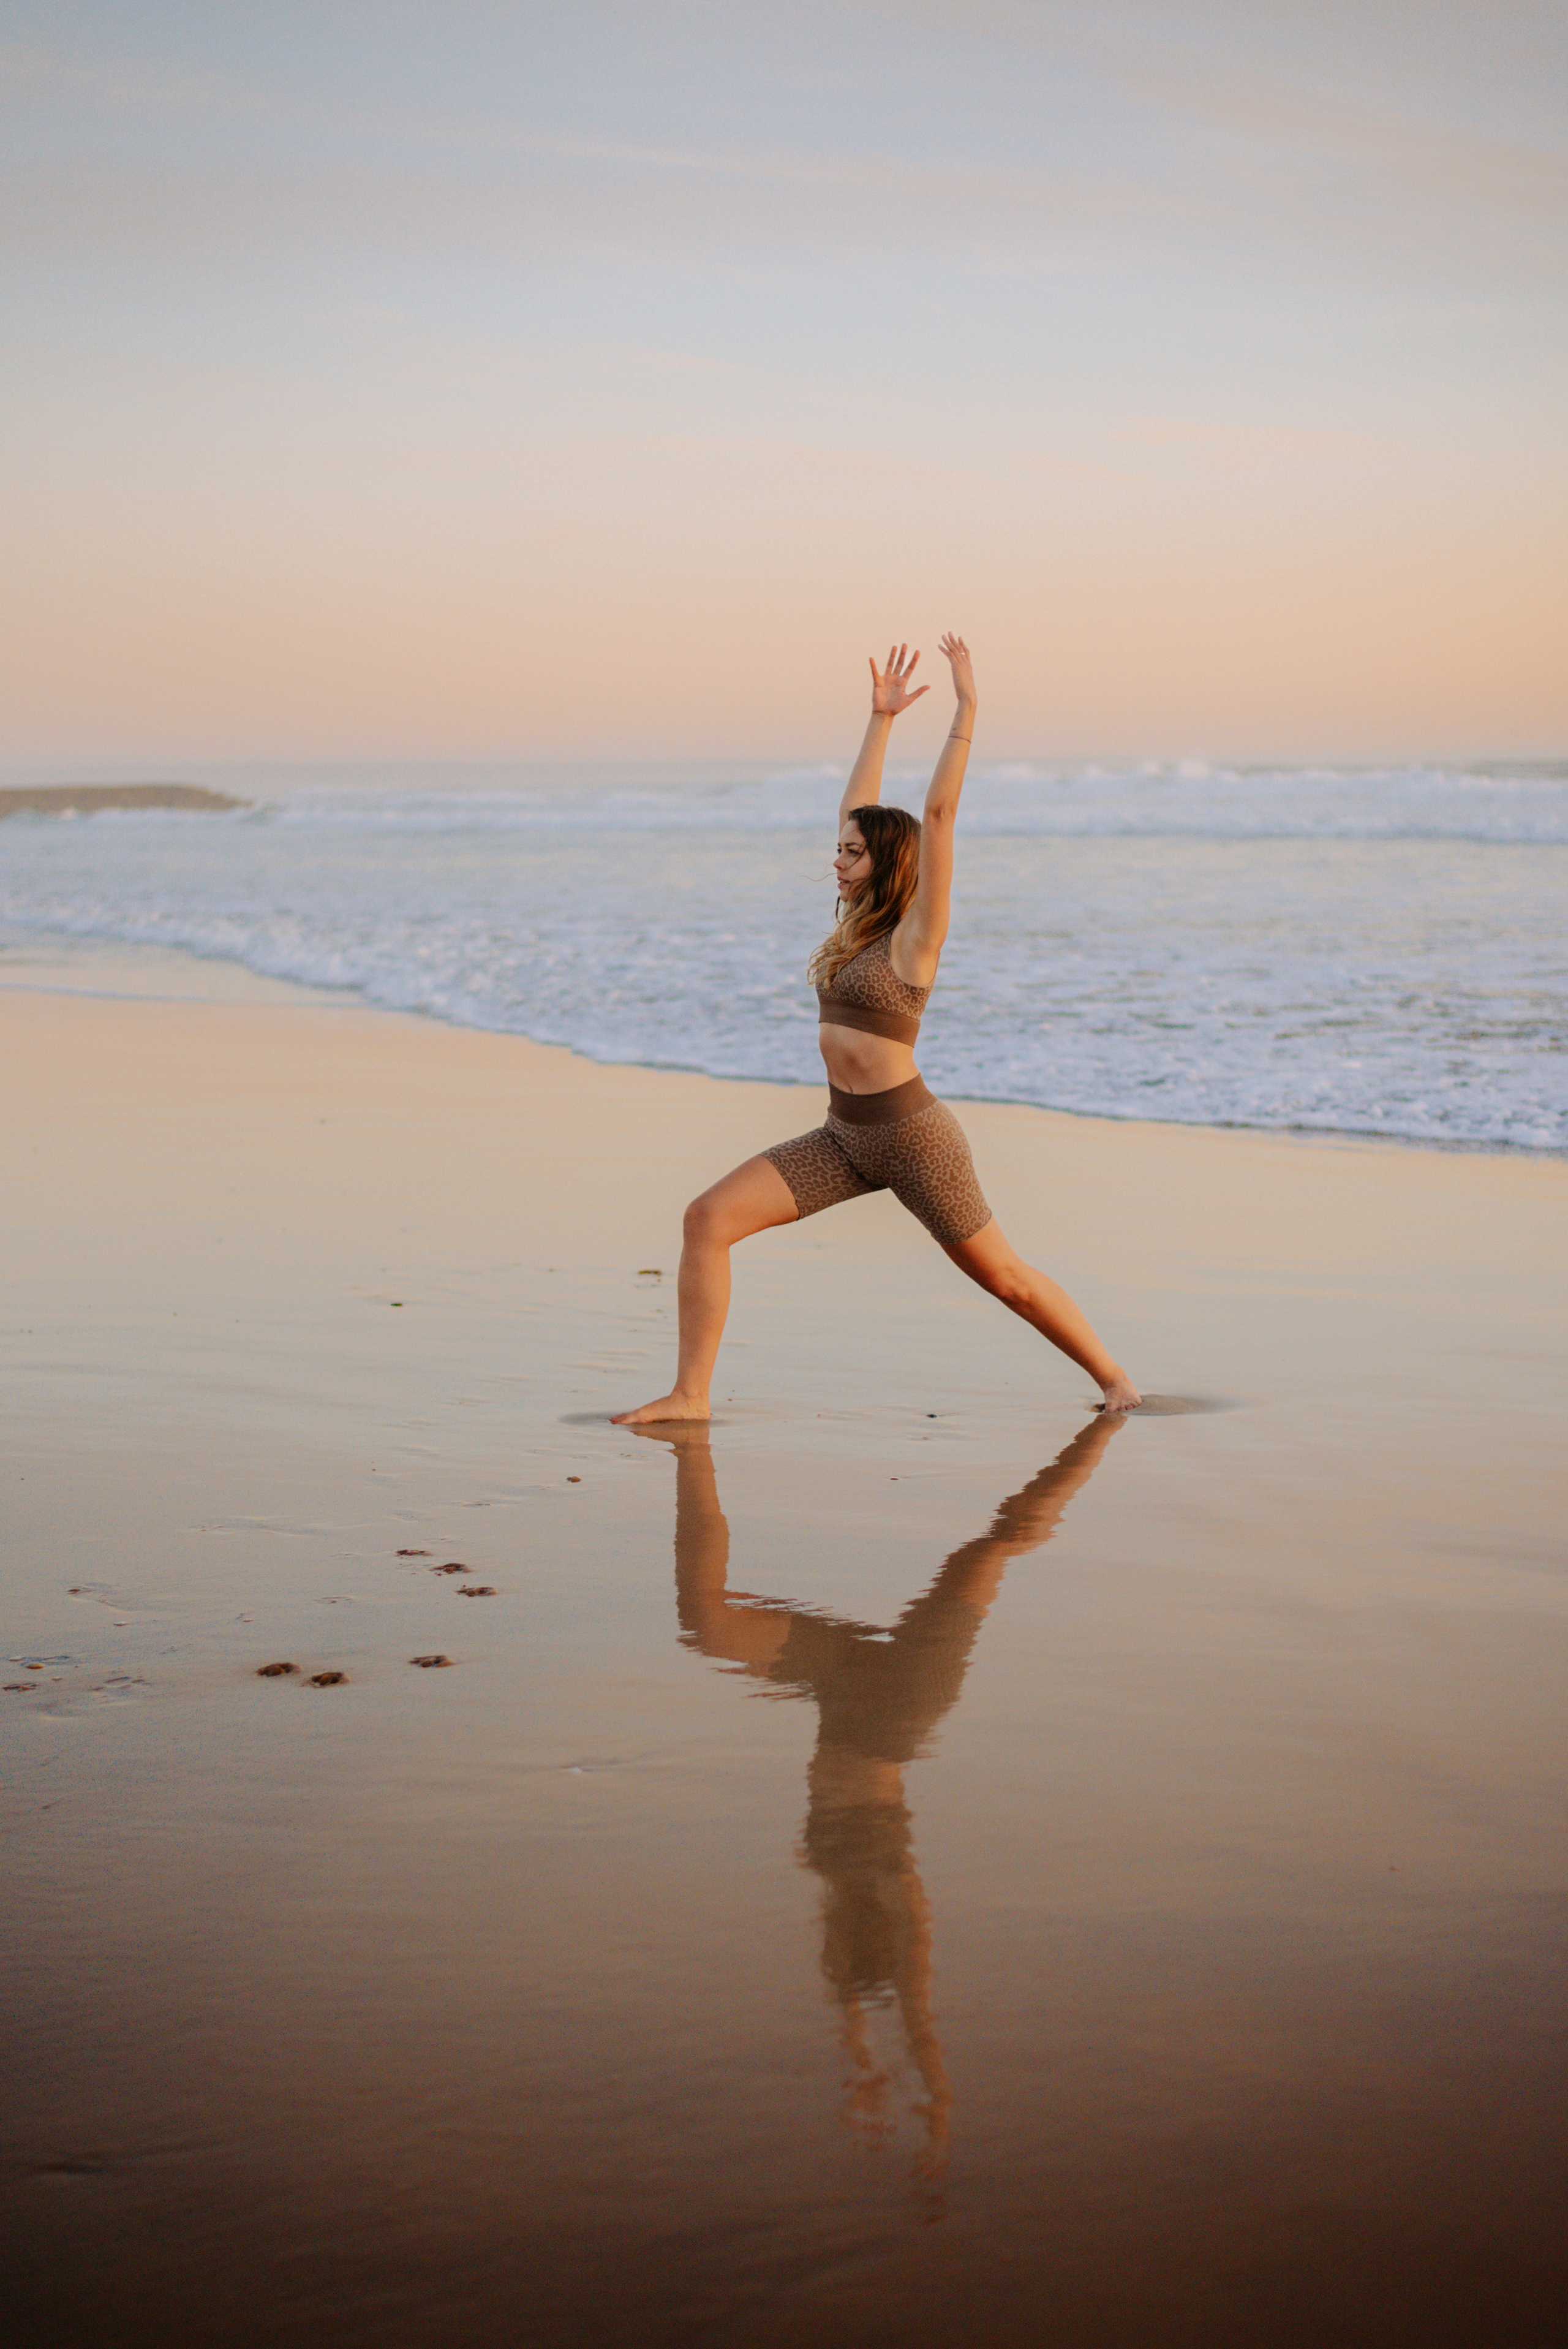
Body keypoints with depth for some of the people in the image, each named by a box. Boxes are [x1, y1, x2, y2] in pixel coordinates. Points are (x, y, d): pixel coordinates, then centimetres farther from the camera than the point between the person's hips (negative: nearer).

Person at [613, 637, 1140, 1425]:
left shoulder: (916, 932, -8)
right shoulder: (860, 924, 11)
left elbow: (939, 813, -16)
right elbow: (856, 807, 18)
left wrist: (966, 706, -15)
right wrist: (881, 717, 20)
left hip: (911, 1132, -7)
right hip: (846, 1135, 7)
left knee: (1002, 1276, 4)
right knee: (709, 1218, -8)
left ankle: (1111, 1374, 24)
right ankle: (690, 1395, -6)